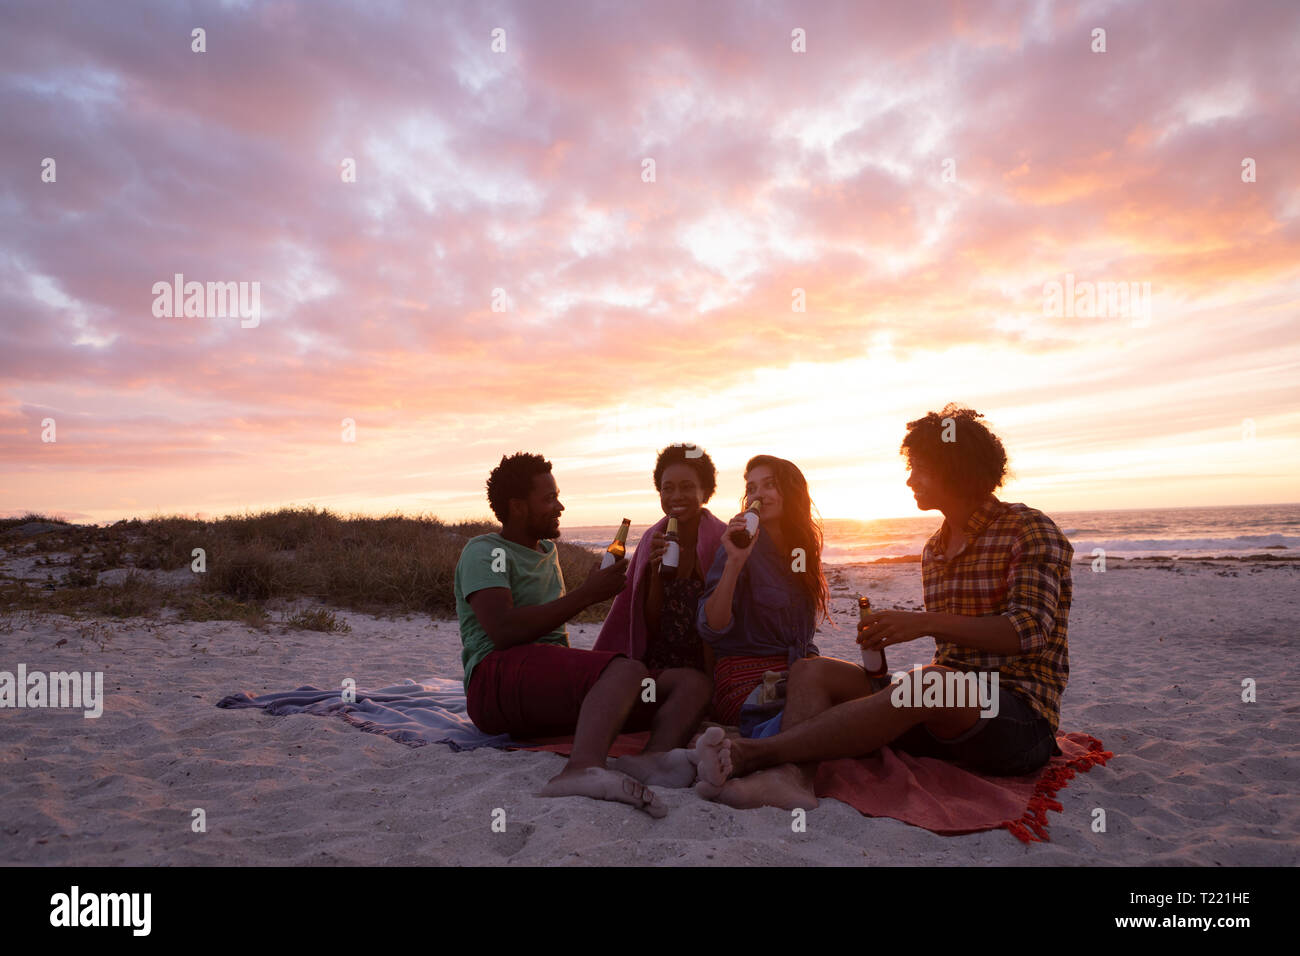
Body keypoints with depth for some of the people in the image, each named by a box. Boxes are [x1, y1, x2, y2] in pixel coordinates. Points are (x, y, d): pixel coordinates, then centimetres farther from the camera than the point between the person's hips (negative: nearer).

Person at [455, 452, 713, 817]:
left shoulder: (547, 550, 27)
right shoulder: (484, 552, 1)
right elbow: (504, 632, -16)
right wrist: (586, 594, -11)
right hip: (498, 681, -7)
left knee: (691, 683, -12)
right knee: (627, 671, -35)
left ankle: (652, 758, -43)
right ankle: (584, 767, -62)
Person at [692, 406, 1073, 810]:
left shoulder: (1030, 530, -4)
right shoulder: (933, 550, 18)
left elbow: (1031, 629, -18)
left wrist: (926, 622, -29)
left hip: (1021, 714, -7)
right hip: (950, 712, 7)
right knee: (810, 671, -10)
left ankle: (756, 751, -36)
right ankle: (790, 776, -41)